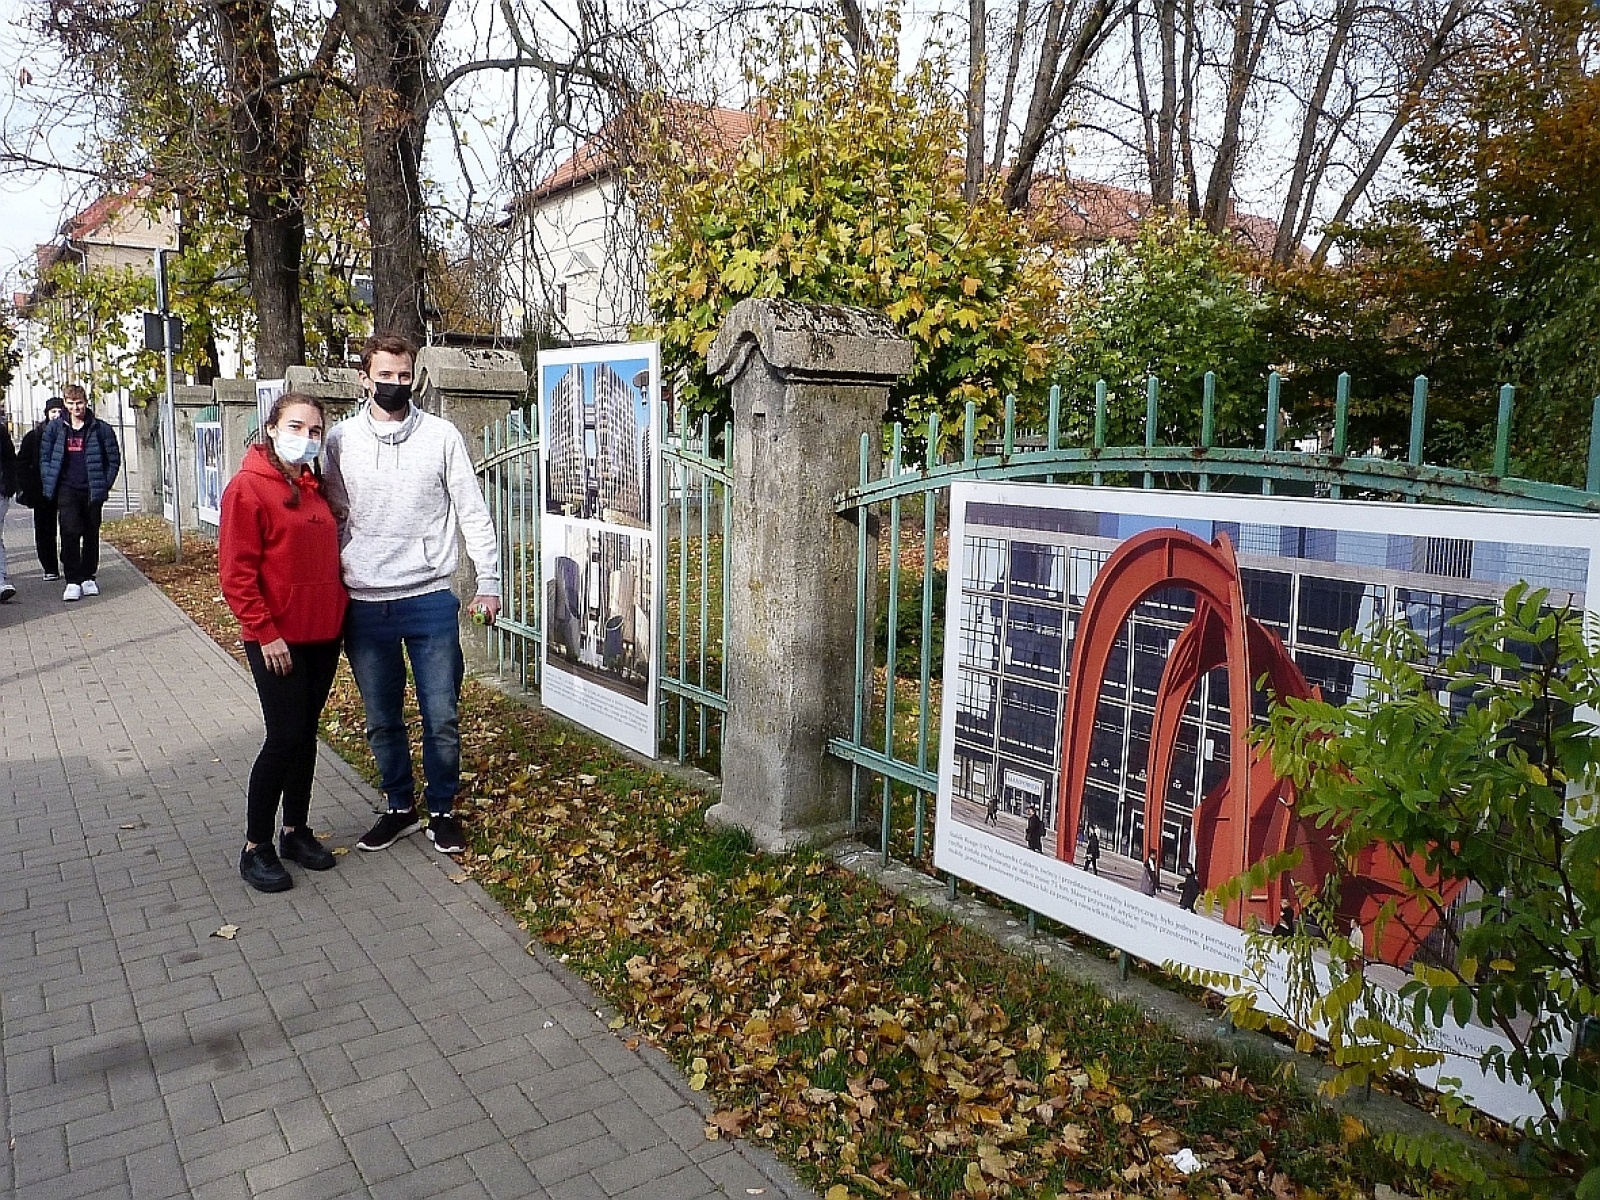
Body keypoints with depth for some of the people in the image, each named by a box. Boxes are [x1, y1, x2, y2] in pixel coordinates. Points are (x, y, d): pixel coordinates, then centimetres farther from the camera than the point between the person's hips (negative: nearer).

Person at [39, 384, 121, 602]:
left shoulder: (101, 428, 2)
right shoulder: (54, 428, 6)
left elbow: (114, 459, 6)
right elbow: (44, 458, 9)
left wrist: (104, 485, -1)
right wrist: (49, 485, 0)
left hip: (92, 491, 1)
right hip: (67, 489, -1)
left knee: (91, 535, 9)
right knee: (70, 532, -11)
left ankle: (88, 577, 21)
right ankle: (72, 581, -9)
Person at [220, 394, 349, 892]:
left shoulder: (314, 487, 11)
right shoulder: (248, 488, -10)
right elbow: (236, 574, -14)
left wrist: (339, 613, 12)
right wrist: (265, 633, -17)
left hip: (324, 634, 7)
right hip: (278, 640, -7)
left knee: (305, 735, 14)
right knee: (284, 737, -4)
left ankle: (296, 831, 27)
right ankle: (255, 848, 10)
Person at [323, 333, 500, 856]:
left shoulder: (441, 435, -2)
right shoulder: (341, 439, 3)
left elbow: (472, 512, 1)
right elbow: (333, 518, 9)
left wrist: (488, 581, -3)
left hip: (429, 598, -2)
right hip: (364, 603, 2)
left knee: (441, 716, 5)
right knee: (382, 720, 13)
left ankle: (442, 809, 24)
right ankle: (400, 808, 31)